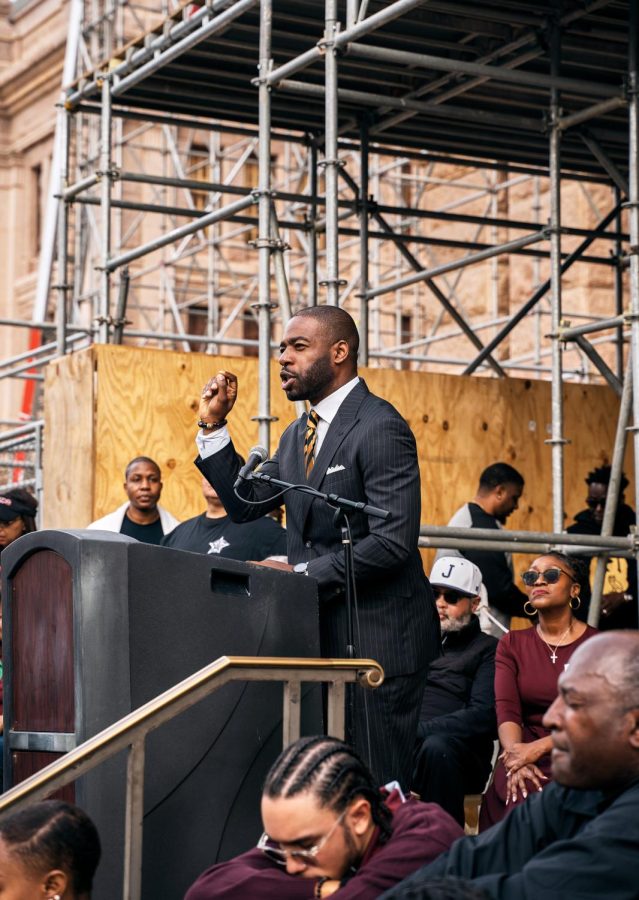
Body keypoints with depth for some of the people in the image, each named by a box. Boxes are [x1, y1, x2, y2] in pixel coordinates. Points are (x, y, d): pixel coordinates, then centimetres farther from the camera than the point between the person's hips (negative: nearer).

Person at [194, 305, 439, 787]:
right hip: (320, 637, 9)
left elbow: (392, 542, -21)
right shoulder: (299, 434, 15)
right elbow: (245, 502, 16)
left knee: (377, 790, -4)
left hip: (376, 638, -9)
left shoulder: (380, 428, -14)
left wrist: (301, 575, -17)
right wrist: (214, 426, 8)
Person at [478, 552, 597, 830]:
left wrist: (537, 749, -20)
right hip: (524, 756, 2)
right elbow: (506, 709, 0)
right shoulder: (512, 644, 15)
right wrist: (516, 755, -20)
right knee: (526, 802, -30)